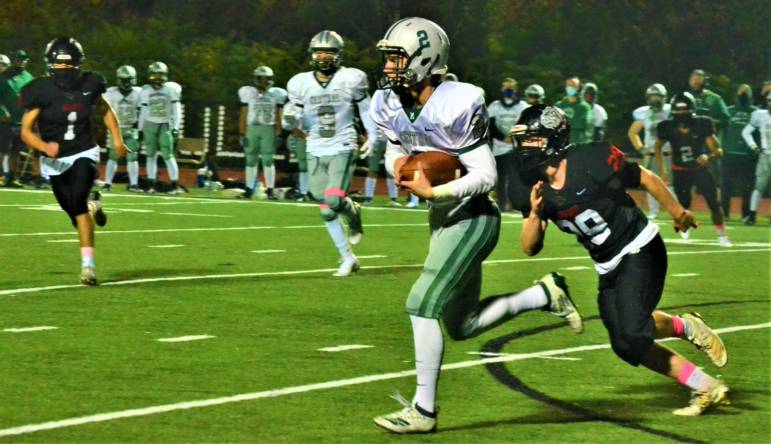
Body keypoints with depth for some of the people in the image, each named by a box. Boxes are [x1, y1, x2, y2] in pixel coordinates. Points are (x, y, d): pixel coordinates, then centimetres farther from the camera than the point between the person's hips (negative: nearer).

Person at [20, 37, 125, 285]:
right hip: (55, 160, 1)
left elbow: (105, 110, 15)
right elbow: (26, 130, -12)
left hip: (84, 153, -1)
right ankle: (93, 207, 43)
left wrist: (117, 139, 7)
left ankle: (87, 264, -17)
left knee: (78, 199, -25)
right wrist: (44, 147, -30)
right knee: (77, 213, 2)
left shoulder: (88, 85, -6)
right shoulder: (41, 91, -14)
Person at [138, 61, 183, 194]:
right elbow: (143, 112, 9)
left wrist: (175, 127, -11)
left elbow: (176, 110, -4)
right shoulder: (146, 91, 3)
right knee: (151, 155, 4)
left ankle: (176, 185, -6)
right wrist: (140, 130, 9)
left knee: (168, 155, -8)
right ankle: (152, 185, 8)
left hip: (165, 125, -3)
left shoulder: (171, 89, -5)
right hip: (150, 125, 3)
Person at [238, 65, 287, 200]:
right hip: (252, 128, 0)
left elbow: (278, 116, 8)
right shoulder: (248, 93, 4)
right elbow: (244, 115, 6)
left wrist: (278, 134, 2)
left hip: (268, 129, 0)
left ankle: (270, 190, -2)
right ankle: (249, 190, 10)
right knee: (251, 159, 4)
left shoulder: (276, 94, 6)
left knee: (268, 159, -5)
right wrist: (242, 134, 1)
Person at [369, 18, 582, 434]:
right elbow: (395, 151, 15)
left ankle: (423, 410, -5)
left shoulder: (454, 107, -24)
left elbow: (485, 176, -21)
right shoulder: (391, 104, -1)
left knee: (423, 305, -13)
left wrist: (432, 192, -29)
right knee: (461, 325, 12)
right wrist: (398, 164, -8)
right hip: (443, 218, 9)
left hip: (471, 217, -9)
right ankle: (544, 295, 26)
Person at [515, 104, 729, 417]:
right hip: (609, 269, 7)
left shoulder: (591, 161, -20)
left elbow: (645, 179, -7)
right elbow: (530, 248, -2)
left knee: (632, 333, -24)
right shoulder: (537, 188, -2)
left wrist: (677, 212, 4)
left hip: (641, 252, -7)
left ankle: (684, 327, 6)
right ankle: (708, 390, 11)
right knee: (626, 346, 3)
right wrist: (535, 213, -20)